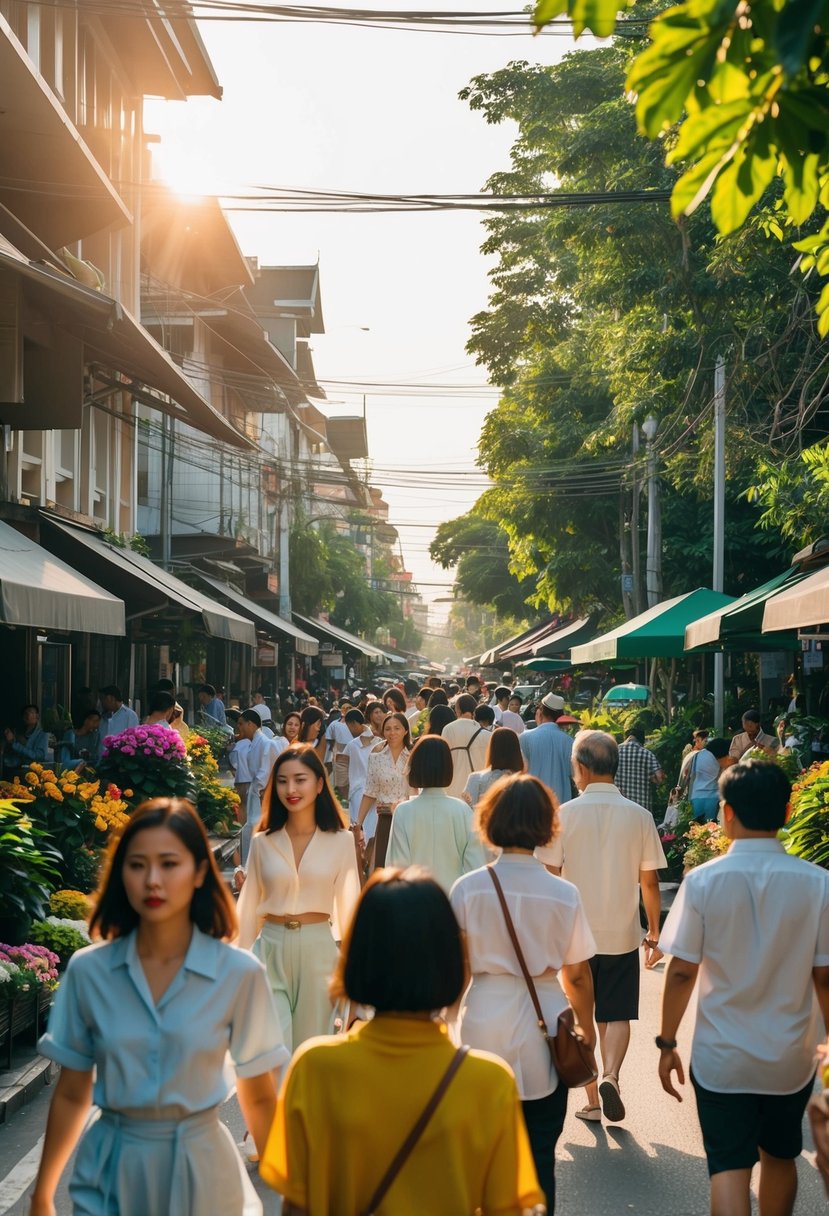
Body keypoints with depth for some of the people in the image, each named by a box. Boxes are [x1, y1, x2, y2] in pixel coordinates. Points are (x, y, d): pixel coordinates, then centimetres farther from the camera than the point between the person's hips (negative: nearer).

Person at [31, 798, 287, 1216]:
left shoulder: (239, 973, -12)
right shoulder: (87, 971, -7)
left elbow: (258, 1099, -2)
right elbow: (71, 1095, 3)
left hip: (200, 1166, -1)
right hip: (109, 1172, 1)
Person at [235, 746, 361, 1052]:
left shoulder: (341, 840, -1)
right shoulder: (263, 842, 2)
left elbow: (348, 906, 2)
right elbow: (249, 907, 7)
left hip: (318, 950, 0)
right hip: (271, 950, 0)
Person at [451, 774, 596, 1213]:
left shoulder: (468, 888, -7)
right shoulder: (563, 894, -5)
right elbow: (578, 975, 1)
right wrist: (587, 1028, 17)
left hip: (485, 1025, 0)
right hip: (544, 1028, 0)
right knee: (540, 1154, 9)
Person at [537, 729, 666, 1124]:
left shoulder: (565, 814, -9)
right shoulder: (639, 816, -4)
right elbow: (649, 882, 0)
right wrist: (654, 933, 12)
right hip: (622, 935, 1)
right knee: (618, 1015, 12)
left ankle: (592, 1100, 16)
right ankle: (610, 1075, -12)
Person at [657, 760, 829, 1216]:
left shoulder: (703, 881, -14)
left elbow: (681, 972, -10)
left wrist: (666, 1043, 2)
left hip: (721, 1058, -2)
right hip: (792, 1058, 2)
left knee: (729, 1168, 6)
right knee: (779, 1157, 23)